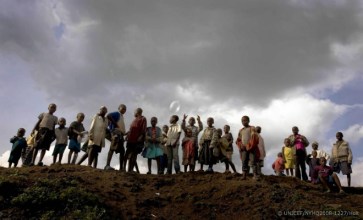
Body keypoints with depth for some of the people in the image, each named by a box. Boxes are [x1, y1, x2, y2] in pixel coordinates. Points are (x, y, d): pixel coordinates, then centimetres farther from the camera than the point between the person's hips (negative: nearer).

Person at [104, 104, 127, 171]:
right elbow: (108, 116, -16)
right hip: (116, 132, -10)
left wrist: (125, 133, 14)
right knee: (112, 148, -22)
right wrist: (115, 124, -15)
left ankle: (121, 167, 9)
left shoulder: (121, 117, 30)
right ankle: (107, 165, -30)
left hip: (120, 134, 10)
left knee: (122, 151, 7)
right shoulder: (117, 114, 4)